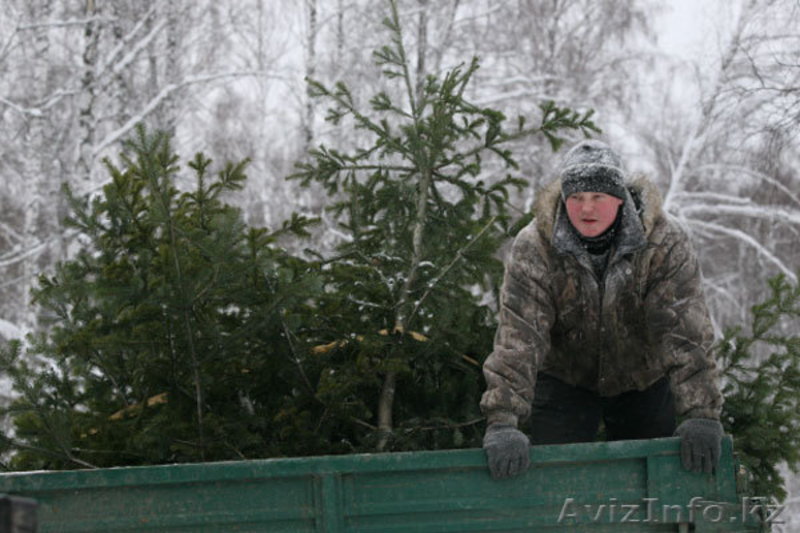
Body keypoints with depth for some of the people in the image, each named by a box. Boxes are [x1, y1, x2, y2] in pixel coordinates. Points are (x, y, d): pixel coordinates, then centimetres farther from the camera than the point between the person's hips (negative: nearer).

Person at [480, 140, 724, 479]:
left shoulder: (663, 242, -21)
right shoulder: (534, 248, -22)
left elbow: (685, 331, -26)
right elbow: (518, 335, -29)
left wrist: (700, 416, -36)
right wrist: (503, 421, -39)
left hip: (644, 381, 1)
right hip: (563, 383, 0)